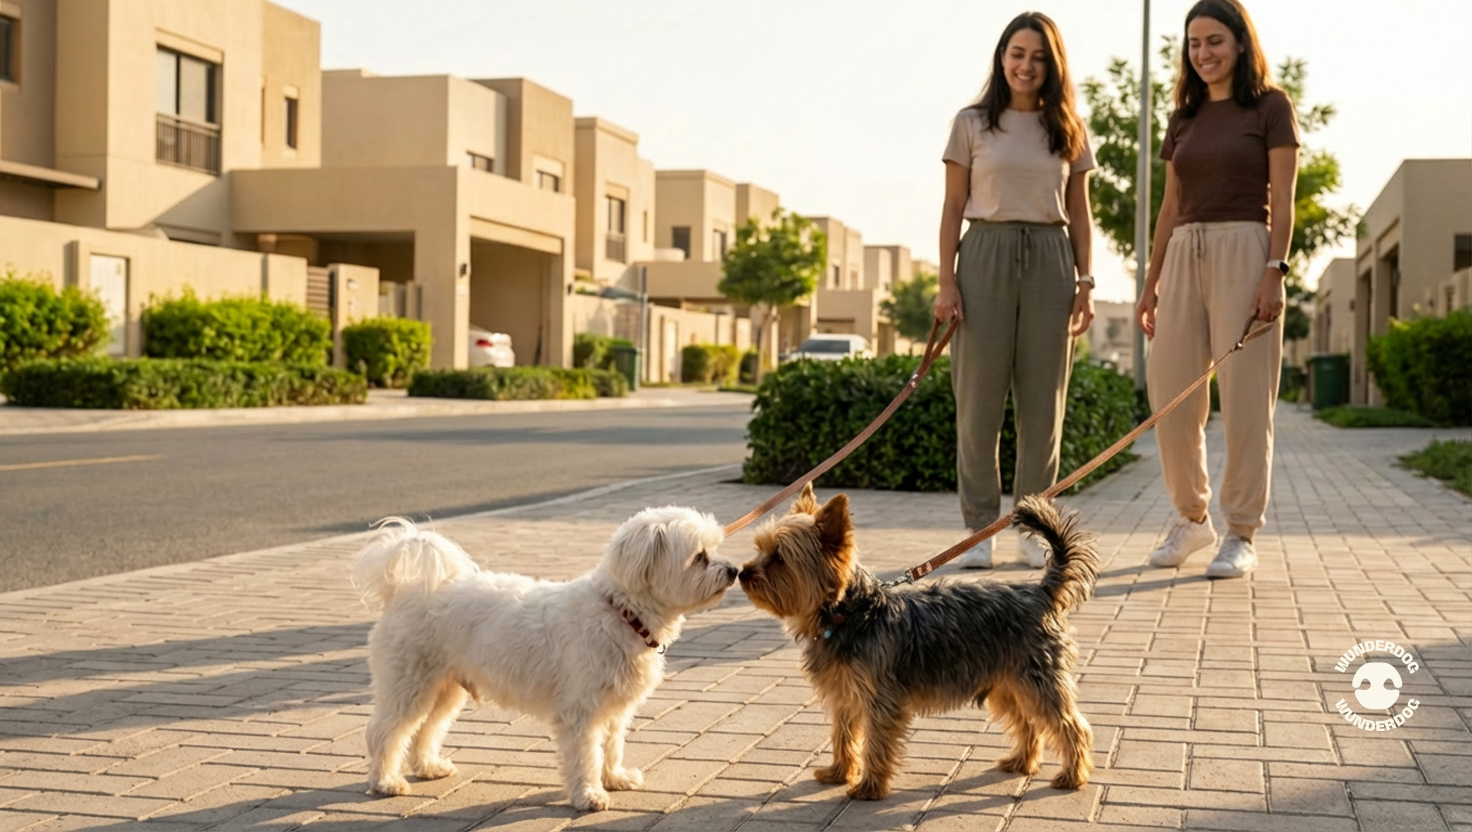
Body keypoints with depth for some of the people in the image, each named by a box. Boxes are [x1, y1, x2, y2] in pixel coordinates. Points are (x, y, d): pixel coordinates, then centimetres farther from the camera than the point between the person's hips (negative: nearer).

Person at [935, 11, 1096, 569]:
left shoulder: (1069, 131, 11)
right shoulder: (972, 124, 5)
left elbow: (1079, 213, 12)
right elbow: (953, 207, 3)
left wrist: (1085, 282, 4)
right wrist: (946, 281, -5)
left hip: (1050, 261, 2)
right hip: (987, 256, -2)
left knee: (1043, 401, 3)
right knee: (979, 398, -2)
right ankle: (980, 527, 5)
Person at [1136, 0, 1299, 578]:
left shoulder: (1270, 107, 2)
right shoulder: (1184, 120, 16)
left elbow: (1282, 200, -4)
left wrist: (1274, 273, -14)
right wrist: (1151, 283, 14)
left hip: (1244, 253, -5)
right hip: (1184, 257, 5)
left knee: (1245, 399, -5)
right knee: (1171, 398, 3)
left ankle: (1242, 535, 3)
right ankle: (1191, 519, 20)